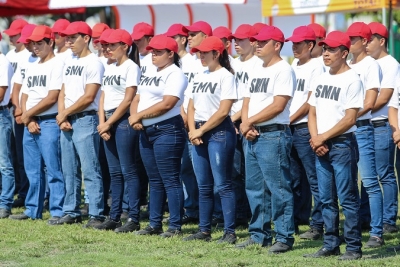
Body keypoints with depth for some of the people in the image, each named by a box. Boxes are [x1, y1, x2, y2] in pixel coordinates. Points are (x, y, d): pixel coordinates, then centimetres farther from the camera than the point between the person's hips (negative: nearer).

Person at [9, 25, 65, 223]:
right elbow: (24, 97, 16)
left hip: (49, 123, -8)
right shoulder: (31, 68, 18)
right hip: (30, 123, 8)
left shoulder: (57, 65, -8)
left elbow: (52, 98, -15)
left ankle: (58, 211, -8)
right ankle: (33, 210, 17)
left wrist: (28, 114, -7)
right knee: (32, 171, 12)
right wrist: (28, 120, -2)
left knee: (53, 169, -8)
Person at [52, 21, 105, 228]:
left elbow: (88, 97, -15)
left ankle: (96, 214, -9)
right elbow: (63, 93, 15)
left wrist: (65, 113, -9)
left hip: (85, 120, -9)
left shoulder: (94, 63, -9)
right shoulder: (69, 63, 16)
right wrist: (61, 115, -1)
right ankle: (71, 212, 18)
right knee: (69, 170, 12)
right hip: (66, 122, 9)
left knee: (90, 170, -9)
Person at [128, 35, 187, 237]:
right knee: (154, 181, 13)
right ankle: (155, 224, 17)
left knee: (170, 180, -8)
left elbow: (166, 104, -19)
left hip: (167, 130, -9)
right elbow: (137, 100, 18)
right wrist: (134, 117, -4)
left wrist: (139, 115, -14)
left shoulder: (175, 74, -10)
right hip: (146, 131, 9)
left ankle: (175, 226, -6)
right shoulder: (149, 75, 19)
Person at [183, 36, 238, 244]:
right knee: (203, 186, 10)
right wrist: (192, 131, 0)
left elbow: (223, 111, -15)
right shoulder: (199, 78, 15)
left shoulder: (225, 76, -8)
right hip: (198, 133, 8)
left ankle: (229, 232, -6)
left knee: (222, 185, -7)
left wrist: (201, 130, -12)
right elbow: (191, 107, 16)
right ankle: (204, 230, 15)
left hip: (219, 132, -8)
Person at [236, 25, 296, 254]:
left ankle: (284, 237, -4)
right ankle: (259, 235, 20)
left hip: (274, 135, -9)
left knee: (278, 188, -7)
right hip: (253, 137, 9)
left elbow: (278, 106, -18)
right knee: (255, 188, 12)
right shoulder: (257, 71, 17)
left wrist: (250, 121, -13)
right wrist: (246, 125, -2)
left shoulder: (283, 70, -9)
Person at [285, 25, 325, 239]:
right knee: (294, 179, 12)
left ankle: (317, 226, -4)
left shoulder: (316, 67, -6)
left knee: (313, 179, -5)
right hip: (289, 129, 8)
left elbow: (310, 103, -12)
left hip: (305, 128, -8)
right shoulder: (293, 68, 17)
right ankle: (295, 221, 18)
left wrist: (289, 121, -11)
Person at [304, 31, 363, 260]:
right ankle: (331, 245, 17)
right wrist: (315, 140, -1)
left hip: (343, 144, -8)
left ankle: (354, 248, -2)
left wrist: (323, 137, -13)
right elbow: (313, 112, 15)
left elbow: (350, 118, -15)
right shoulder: (320, 80, 13)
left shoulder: (352, 80, -10)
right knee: (326, 199, 10)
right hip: (321, 147, 8)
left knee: (348, 198, -5)